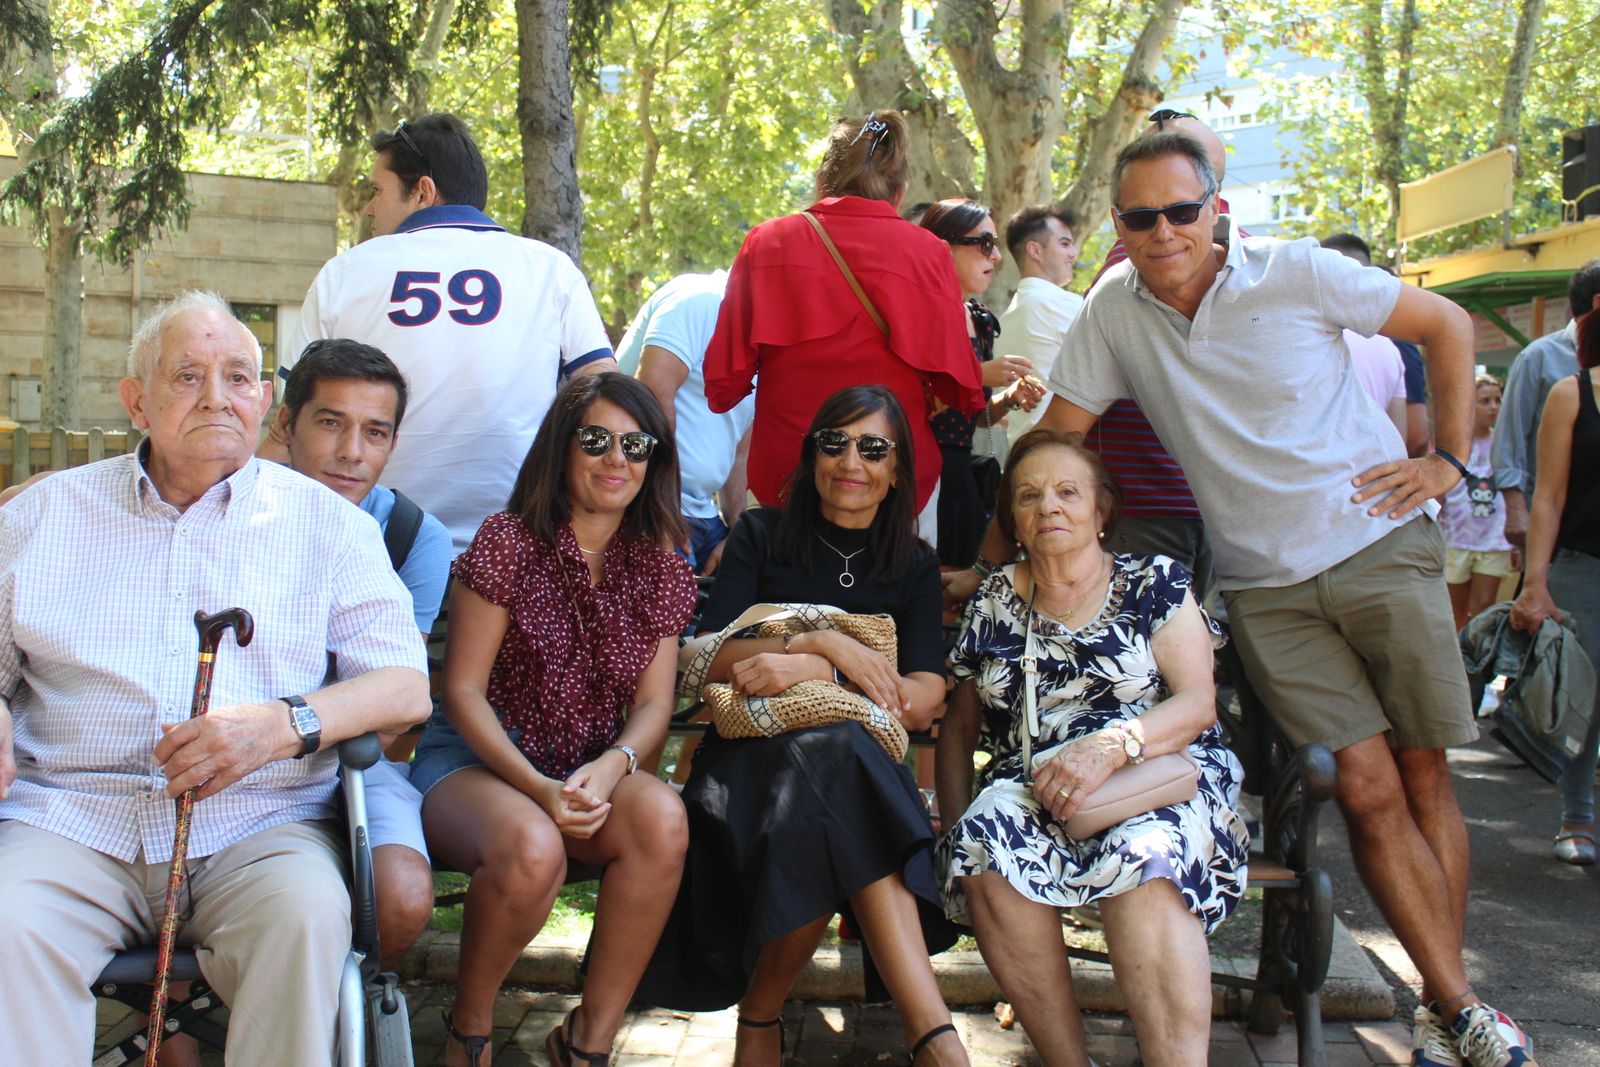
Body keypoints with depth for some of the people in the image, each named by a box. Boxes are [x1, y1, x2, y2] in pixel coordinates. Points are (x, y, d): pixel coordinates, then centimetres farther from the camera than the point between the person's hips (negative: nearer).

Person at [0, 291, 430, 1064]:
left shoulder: (326, 523, 12)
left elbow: (406, 687, 4)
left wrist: (287, 723, -14)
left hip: (260, 823, -1)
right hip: (71, 817, 1)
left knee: (306, 913, -31)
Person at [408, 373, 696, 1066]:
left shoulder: (659, 569, 7)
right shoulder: (509, 542, -6)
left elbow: (653, 703, 4)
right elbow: (462, 690, -8)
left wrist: (611, 765, -19)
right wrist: (539, 787, -22)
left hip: (593, 770, 4)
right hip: (477, 758, -4)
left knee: (661, 818, -30)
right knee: (532, 847, -37)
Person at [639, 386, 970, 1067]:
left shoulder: (913, 568, 16)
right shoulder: (761, 538, 12)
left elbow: (922, 703, 1)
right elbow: (706, 659, -1)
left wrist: (814, 670, -13)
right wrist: (825, 642, -14)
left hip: (863, 761, 2)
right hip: (754, 755, -1)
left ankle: (761, 1011, -25)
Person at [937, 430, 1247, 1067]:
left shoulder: (1154, 582, 10)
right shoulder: (993, 603, 17)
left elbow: (1198, 702, -1)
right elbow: (959, 725, 20)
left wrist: (1112, 745, -21)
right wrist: (956, 820, 2)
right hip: (1031, 783, 2)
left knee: (1143, 859, -37)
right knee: (984, 849, -32)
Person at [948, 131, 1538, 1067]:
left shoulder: (1297, 273, -6)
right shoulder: (1114, 312, -1)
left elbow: (1448, 325, 4)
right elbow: (1053, 442, 4)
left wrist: (1449, 459, -1)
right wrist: (987, 560, 2)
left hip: (1381, 543, 0)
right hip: (1265, 587, 1)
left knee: (1423, 778, 3)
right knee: (1369, 790, -7)